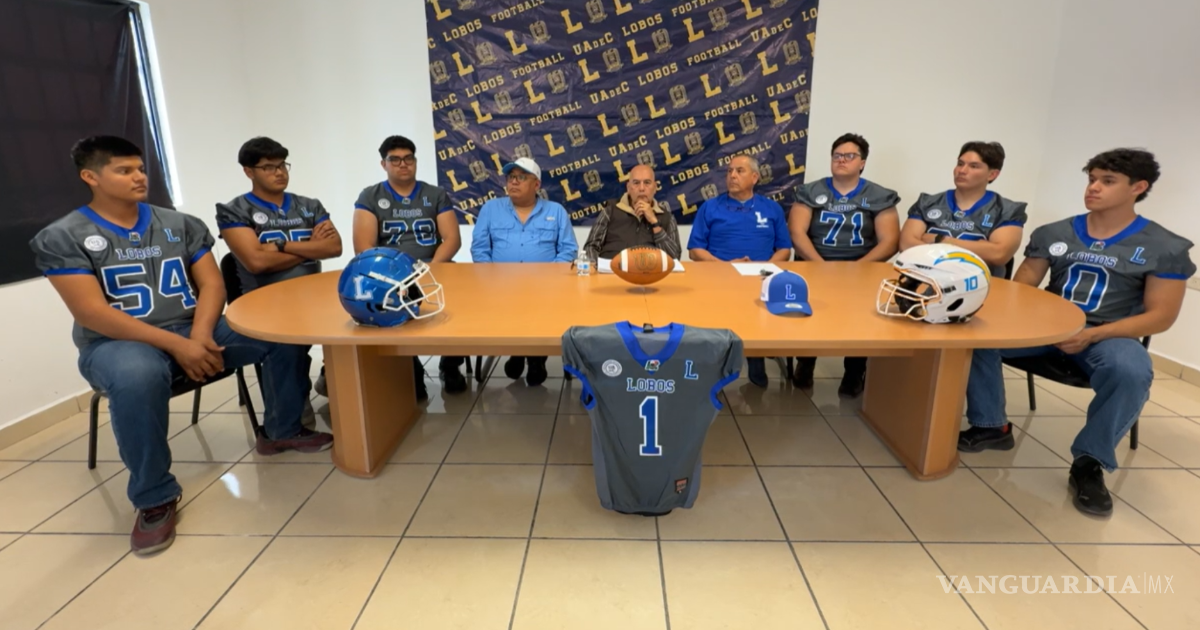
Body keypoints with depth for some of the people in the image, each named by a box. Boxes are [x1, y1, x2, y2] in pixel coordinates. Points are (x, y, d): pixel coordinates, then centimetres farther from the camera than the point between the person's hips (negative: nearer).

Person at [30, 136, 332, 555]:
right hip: (116, 342, -4)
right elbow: (92, 313, -14)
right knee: (137, 377, -41)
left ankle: (280, 432, 4)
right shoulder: (61, 238, -3)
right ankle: (154, 498, -19)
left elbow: (212, 285, 2)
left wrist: (200, 336, -18)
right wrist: (176, 344, -24)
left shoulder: (182, 225, 9)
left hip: (195, 329, 4)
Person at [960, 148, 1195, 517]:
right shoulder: (1051, 234, 5)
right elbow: (1019, 289, 5)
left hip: (1109, 335, -2)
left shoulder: (1167, 249, -1)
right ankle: (991, 427, -7)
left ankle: (1089, 463, -13)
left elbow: (1161, 317, -6)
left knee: (1131, 373, -37)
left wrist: (1092, 335, -21)